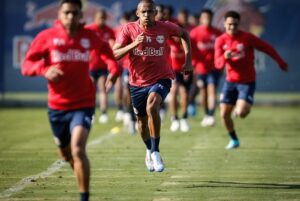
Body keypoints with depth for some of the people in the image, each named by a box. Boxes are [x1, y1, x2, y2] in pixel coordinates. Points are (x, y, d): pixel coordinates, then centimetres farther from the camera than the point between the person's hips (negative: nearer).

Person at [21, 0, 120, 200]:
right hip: (57, 105, 2)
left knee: (78, 149, -22)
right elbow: (27, 65, -6)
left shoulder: (89, 36, -1)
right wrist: (44, 70, -27)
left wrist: (114, 69, 3)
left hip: (83, 104, -2)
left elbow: (104, 49, 21)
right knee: (66, 154, 16)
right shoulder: (47, 37, -5)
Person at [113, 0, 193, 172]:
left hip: (161, 79, -2)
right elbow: (115, 55, -13)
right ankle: (149, 151, 45)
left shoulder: (165, 27, -6)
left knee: (152, 107, -30)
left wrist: (188, 60, 8)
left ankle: (155, 152, -20)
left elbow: (184, 34, 14)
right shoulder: (129, 29, -8)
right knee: (142, 119, 14)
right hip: (138, 82, 2)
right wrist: (134, 44, -29)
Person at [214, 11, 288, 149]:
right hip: (230, 81, 4)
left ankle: (245, 107, 18)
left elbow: (266, 48, -2)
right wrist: (225, 57, -32)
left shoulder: (247, 38, -13)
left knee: (241, 113, -21)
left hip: (247, 82, -4)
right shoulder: (220, 41, -3)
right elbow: (218, 64, -9)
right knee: (224, 114, 0)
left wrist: (280, 62, 7)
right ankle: (234, 140, 24)